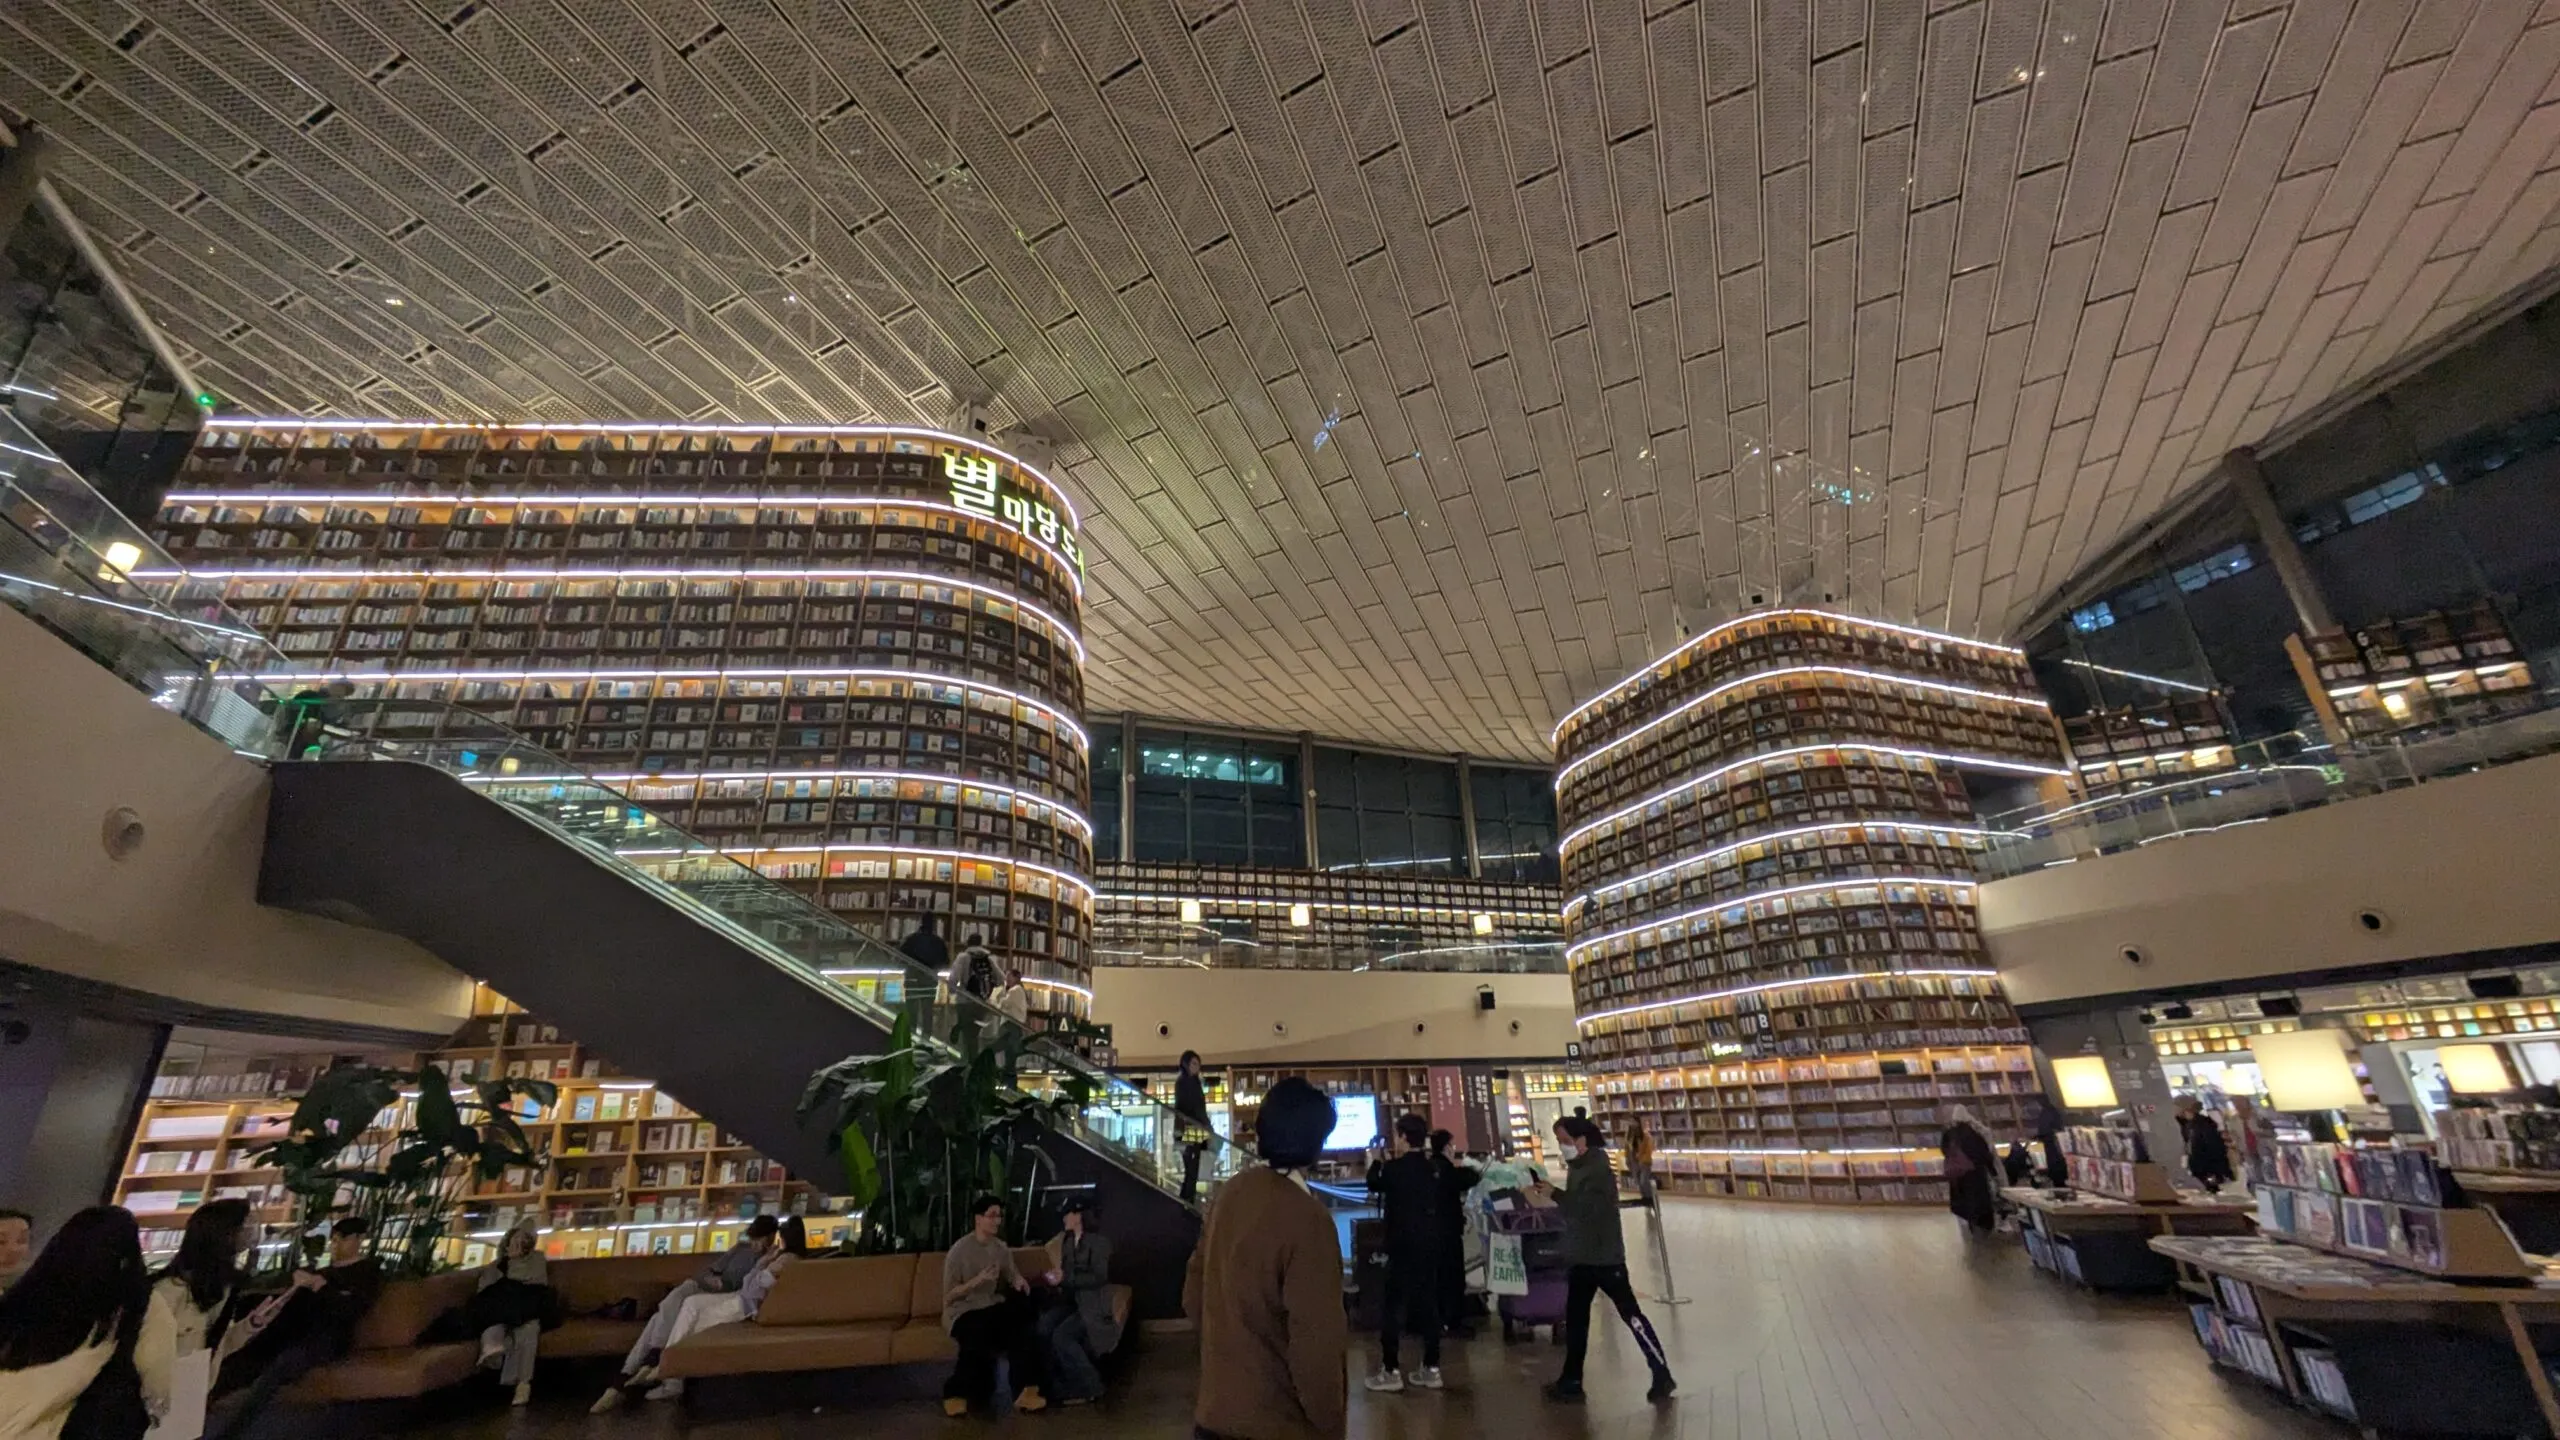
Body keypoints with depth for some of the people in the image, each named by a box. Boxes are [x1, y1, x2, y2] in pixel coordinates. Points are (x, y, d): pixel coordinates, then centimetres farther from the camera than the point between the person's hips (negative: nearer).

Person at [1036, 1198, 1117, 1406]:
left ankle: (1089, 1388, -10)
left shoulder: (1099, 1241, -10)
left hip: (1091, 1304, -7)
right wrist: (1057, 1277, 2)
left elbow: (1099, 1278, -17)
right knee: (1042, 1328, -21)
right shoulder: (1067, 1240, 13)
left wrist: (1065, 1278, -19)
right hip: (1069, 1300, 7)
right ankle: (1062, 1385, -9)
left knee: (1062, 1335, -27)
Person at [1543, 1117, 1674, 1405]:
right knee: (1575, 1318, 13)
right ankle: (1571, 1381, 23)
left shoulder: (1598, 1169, -20)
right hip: (1581, 1258, 9)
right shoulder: (1577, 1167, 7)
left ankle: (1663, 1377, 17)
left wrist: (1554, 1195, -30)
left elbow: (1588, 1208, -30)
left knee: (1631, 1315, 2)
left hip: (1605, 1257, -9)